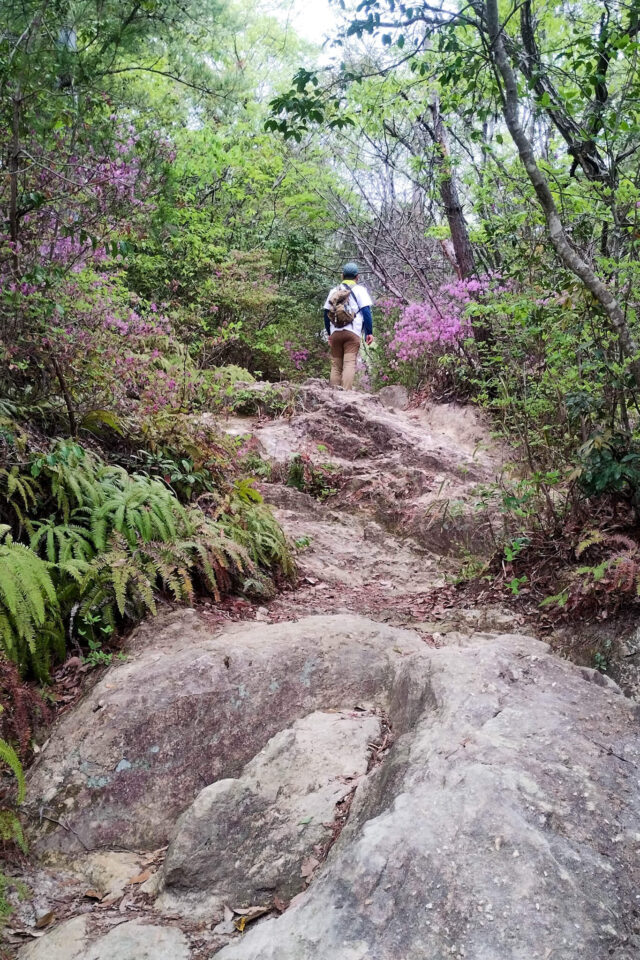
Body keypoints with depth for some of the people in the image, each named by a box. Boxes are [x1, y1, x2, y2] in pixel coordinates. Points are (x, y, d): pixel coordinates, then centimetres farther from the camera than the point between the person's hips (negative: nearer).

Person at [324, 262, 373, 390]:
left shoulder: (333, 291, 18)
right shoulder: (359, 289, 6)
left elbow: (326, 314, 18)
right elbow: (366, 311, -3)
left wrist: (329, 333, 25)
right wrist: (369, 332, -2)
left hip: (335, 333, 4)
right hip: (352, 332, -4)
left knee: (336, 365, 8)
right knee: (350, 364, -12)